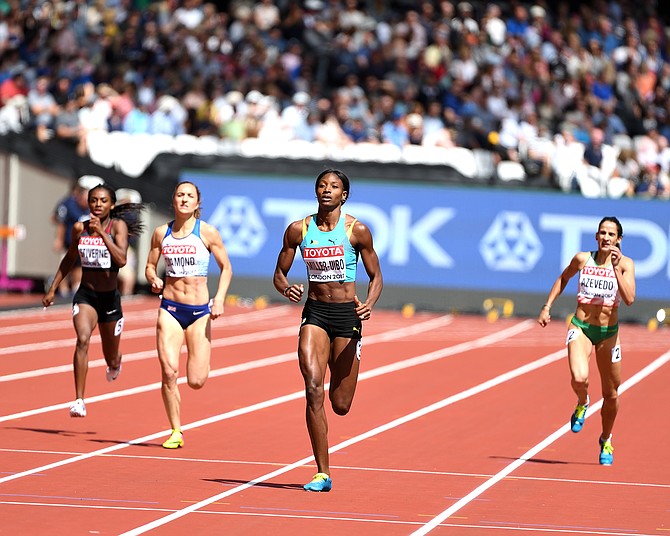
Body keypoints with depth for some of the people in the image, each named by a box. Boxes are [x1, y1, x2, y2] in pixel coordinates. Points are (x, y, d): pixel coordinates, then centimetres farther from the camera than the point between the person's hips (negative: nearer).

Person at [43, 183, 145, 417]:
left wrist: (102, 233, -29)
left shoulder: (118, 226, -9)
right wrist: (53, 288, 16)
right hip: (85, 295, 1)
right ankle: (79, 401, -29)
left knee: (111, 360, 15)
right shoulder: (79, 228, 1)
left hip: (110, 298, -1)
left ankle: (115, 363, 56)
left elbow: (121, 260, -24)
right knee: (82, 339, -27)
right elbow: (69, 259, 17)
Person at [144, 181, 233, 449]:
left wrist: (219, 299, -10)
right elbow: (150, 266, 15)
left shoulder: (207, 232, -3)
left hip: (199, 311, -2)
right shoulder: (161, 233, 4)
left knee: (196, 381, -3)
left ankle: (202, 362, 35)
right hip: (170, 308, 2)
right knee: (168, 372, -12)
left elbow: (226, 267, 3)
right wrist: (154, 281, -8)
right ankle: (176, 432, 1)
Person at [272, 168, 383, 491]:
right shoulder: (298, 230, 1)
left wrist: (369, 304, -18)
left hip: (347, 315, -1)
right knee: (313, 387, -19)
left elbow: (376, 276, 2)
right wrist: (287, 289, -15)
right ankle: (322, 474, -13)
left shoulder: (357, 230, -5)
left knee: (340, 405, 3)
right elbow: (279, 274, 9)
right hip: (314, 312, 1)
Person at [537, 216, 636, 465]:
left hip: (608, 332, 1)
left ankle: (606, 440, 35)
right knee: (579, 378, -27)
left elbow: (629, 299, -19)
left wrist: (616, 268, -25)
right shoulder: (582, 259, -3)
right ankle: (582, 403, 9)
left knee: (611, 394, 9)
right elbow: (563, 279, 18)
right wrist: (547, 306, 13)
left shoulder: (625, 263, -6)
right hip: (580, 328, -1)